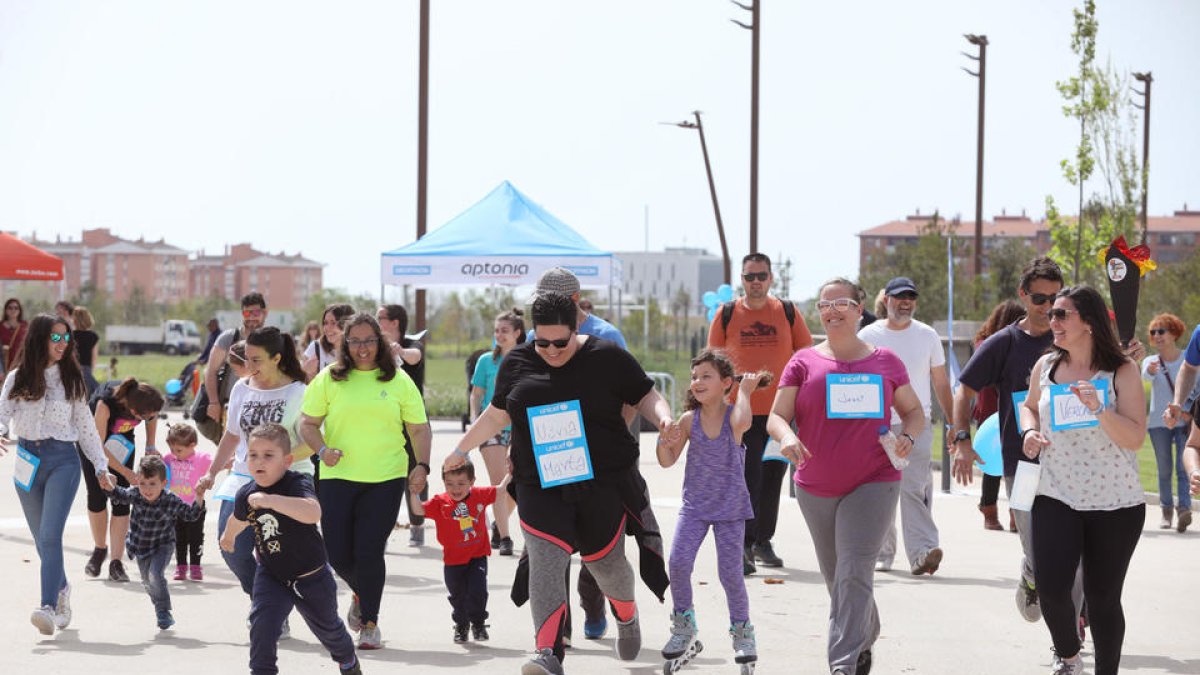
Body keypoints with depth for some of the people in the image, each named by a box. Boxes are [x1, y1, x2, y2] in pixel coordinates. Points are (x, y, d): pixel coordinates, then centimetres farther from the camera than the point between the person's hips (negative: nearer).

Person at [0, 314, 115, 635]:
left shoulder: (71, 379, 7)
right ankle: (62, 591, 32)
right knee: (42, 539, 9)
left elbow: (85, 425, 11)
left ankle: (49, 606, -26)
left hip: (63, 460, -2)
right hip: (28, 461, 2)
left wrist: (101, 465, 9)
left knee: (50, 535, -17)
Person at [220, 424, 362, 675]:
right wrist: (228, 537, 38)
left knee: (327, 627, 20)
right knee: (262, 621, -23)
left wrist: (270, 500, -54)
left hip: (310, 577, -3)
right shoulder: (246, 494, -10)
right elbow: (239, 518, 17)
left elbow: (313, 513, -51)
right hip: (271, 576, 3)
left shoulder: (297, 483, -28)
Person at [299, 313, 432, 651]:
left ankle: (370, 623, 8)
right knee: (338, 553, 1)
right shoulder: (329, 379, 5)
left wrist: (421, 465, -7)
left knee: (369, 552, -9)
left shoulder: (399, 381, 6)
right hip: (338, 476, 1)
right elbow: (307, 423, 7)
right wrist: (322, 449, -12)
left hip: (386, 478, -1)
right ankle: (361, 594, 34)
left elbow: (420, 429, 7)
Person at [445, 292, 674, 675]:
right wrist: (461, 450, 27)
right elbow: (497, 415, 21)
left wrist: (662, 416, -16)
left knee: (605, 561, 8)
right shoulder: (516, 363, 7)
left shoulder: (607, 357, -1)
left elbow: (645, 396, 5)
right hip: (540, 487, 2)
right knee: (544, 565, -15)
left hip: (603, 483, -1)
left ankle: (627, 617, 43)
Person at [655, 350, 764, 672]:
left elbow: (743, 421, -37)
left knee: (730, 572, -2)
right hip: (695, 506, 2)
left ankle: (742, 631, 19)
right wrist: (665, 443, -22)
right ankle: (684, 625, 3)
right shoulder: (689, 420, -4)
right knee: (678, 561, -15)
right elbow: (668, 462, -1)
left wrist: (745, 390, -22)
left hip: (730, 507, -2)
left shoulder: (733, 417, -11)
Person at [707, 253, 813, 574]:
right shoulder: (727, 314, 3)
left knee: (773, 478, 11)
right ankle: (743, 545, -7)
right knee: (747, 478, -10)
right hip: (740, 411, -2)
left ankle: (763, 541, 24)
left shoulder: (787, 312, 5)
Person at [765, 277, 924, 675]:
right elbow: (776, 416, 0)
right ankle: (866, 638, 41)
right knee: (836, 579, 15)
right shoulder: (804, 362, 4)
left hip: (873, 484, -2)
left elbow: (914, 411, 14)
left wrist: (907, 437, -8)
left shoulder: (885, 362, 5)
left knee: (854, 575, -16)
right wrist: (786, 436, -23)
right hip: (815, 489, 3)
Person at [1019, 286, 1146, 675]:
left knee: (1102, 597, 5)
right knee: (1051, 589, -10)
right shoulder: (1046, 366, 4)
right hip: (1056, 497, 2)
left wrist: (1099, 408, -28)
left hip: (1115, 504, -2)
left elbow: (1135, 439, -13)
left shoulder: (1122, 371, -7)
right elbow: (1029, 405, 25)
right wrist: (1030, 431, 3)